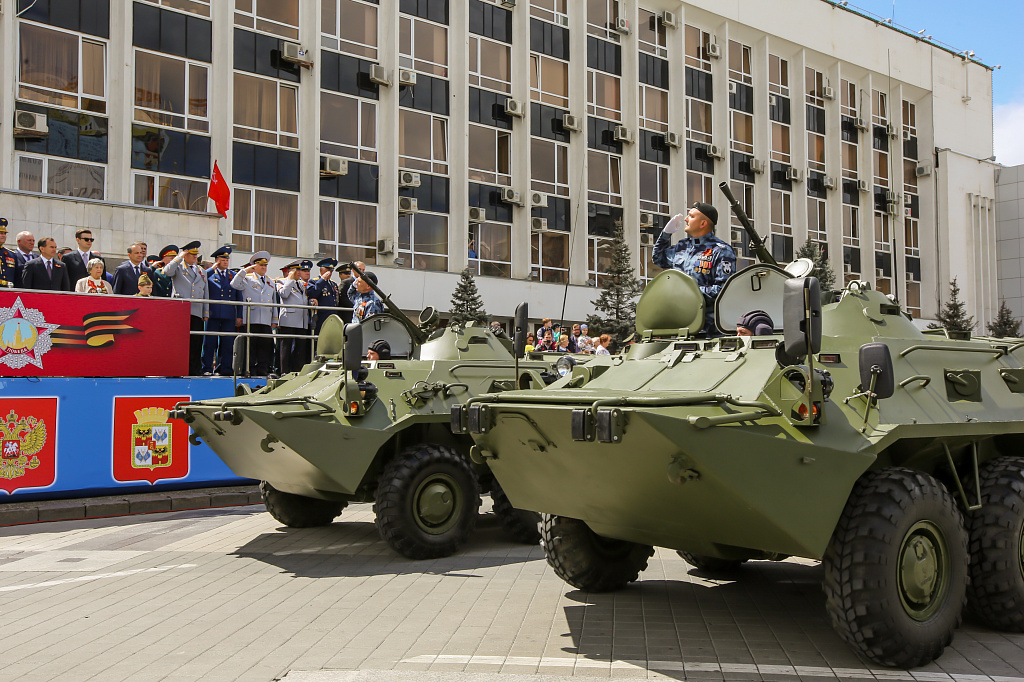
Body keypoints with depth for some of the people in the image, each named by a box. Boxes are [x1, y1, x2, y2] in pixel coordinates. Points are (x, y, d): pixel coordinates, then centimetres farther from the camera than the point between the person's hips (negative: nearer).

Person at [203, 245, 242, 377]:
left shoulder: (234, 275, 15)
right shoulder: (209, 274, 9)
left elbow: (239, 297, 14)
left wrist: (239, 316, 8)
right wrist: (213, 269, -8)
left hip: (229, 316, 2)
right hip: (213, 315, -2)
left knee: (227, 343, 3)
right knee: (210, 342, -2)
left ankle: (224, 369, 9)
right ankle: (207, 369, 3)